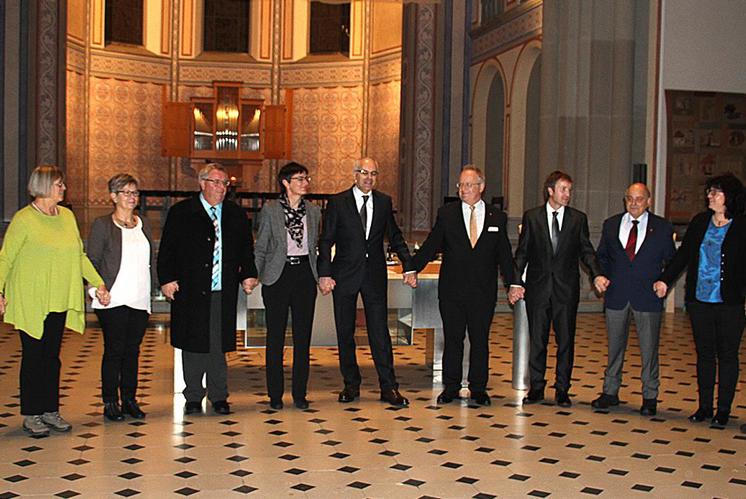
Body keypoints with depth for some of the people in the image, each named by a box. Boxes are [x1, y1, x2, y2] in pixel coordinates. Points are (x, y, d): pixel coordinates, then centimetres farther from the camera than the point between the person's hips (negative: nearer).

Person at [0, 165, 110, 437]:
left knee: (52, 356, 11)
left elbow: (79, 254, 14)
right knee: (33, 356, 1)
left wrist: (98, 283, 6)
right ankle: (31, 415, 12)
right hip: (30, 302, -5)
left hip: (59, 301, 5)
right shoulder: (23, 219, -9)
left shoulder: (67, 216, 9)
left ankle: (51, 410, 20)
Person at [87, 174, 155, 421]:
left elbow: (152, 259, 17)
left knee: (132, 350, 9)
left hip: (140, 299, 5)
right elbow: (92, 261, -3)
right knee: (114, 350, -1)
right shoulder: (102, 224, -1)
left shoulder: (143, 224, 14)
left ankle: (129, 400, 18)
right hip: (114, 300, -4)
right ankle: (110, 402, 10)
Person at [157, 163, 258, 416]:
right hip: (190, 291, -2)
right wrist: (167, 279, -8)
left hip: (224, 292, 2)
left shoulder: (236, 214, 11)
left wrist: (248, 274, 1)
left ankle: (219, 396, 18)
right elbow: (167, 249, 0)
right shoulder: (181, 212, 2)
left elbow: (246, 248, 15)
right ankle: (193, 397, 19)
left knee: (219, 345, 5)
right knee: (193, 344, 6)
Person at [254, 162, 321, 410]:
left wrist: (321, 275, 9)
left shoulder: (314, 211, 10)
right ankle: (275, 394, 14)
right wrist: (253, 275, -5)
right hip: (278, 276, -3)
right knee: (276, 336, 4)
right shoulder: (270, 209, 0)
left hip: (305, 275, 3)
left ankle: (299, 393, 16)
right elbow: (261, 248, 2)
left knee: (303, 336, 5)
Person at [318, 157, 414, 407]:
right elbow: (326, 240, -2)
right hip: (345, 275, -1)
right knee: (345, 332, 7)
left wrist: (409, 265, 5)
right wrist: (324, 274, -10)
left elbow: (394, 236, 15)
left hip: (375, 275, 1)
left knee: (380, 332, 0)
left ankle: (388, 387, 5)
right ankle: (351, 384, 20)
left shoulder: (384, 202, 7)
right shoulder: (338, 202, -2)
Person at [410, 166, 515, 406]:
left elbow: (504, 254, 9)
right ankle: (451, 388, 17)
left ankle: (478, 389, 18)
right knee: (452, 339, 6)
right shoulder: (446, 214, 4)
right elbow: (430, 246, 2)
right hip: (452, 289, 0)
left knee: (480, 340, 7)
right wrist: (412, 267, -9)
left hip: (483, 290, 0)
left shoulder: (497, 218, 6)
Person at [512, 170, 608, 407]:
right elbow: (522, 252, 2)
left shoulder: (578, 218, 5)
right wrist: (516, 282, -8)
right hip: (538, 287, 0)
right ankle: (536, 388, 17)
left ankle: (562, 390, 16)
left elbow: (586, 251, 5)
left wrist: (597, 275, -12)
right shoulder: (532, 216, 3)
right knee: (537, 339, 6)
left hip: (567, 288, 1)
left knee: (565, 339, 5)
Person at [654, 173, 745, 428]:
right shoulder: (699, 222, 6)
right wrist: (665, 280, -2)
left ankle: (724, 409, 16)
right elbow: (683, 254, 7)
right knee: (704, 354, 12)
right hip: (699, 301, 4)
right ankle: (704, 406, 22)